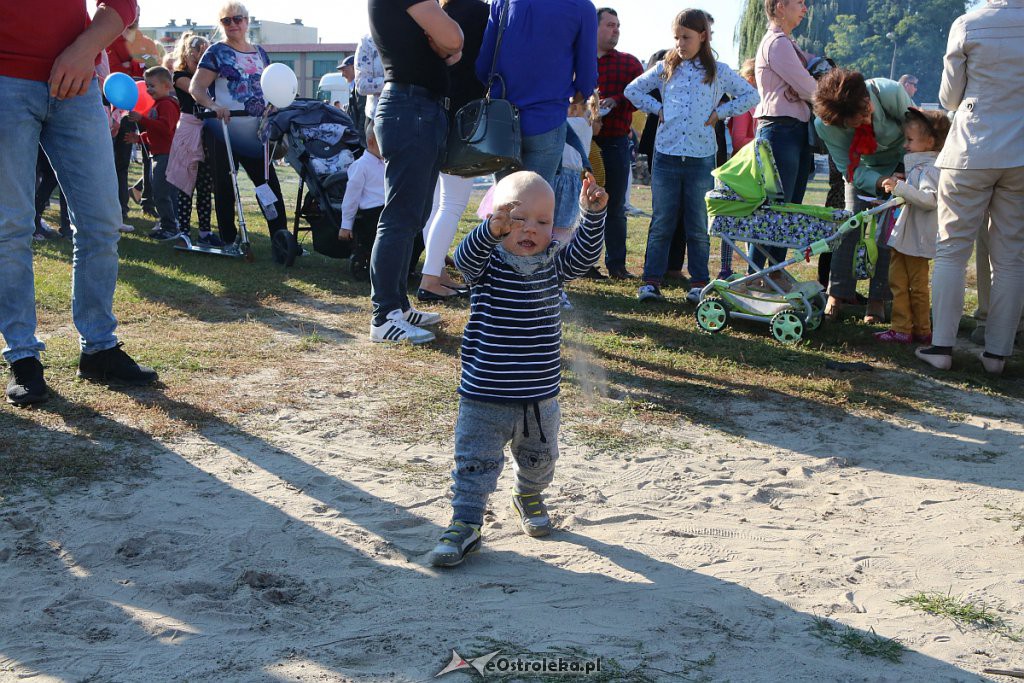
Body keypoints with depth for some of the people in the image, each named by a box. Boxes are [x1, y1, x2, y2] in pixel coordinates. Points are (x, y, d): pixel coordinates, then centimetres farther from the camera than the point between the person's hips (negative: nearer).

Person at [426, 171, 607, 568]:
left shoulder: (552, 265, 1)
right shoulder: (487, 264, -12)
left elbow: (584, 255, -10)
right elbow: (466, 256, -32)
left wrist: (594, 214, -25)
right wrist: (493, 230, -52)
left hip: (541, 395, 4)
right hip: (484, 398, -4)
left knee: (539, 460, 23)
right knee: (474, 463, 1)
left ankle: (529, 498, 50)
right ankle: (465, 526, 12)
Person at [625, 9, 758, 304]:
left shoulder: (718, 71, 5)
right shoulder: (666, 68, 7)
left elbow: (751, 96, 11)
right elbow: (632, 90, 13)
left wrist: (720, 113, 1)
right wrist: (657, 109, 2)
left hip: (701, 158, 0)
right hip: (666, 155, 1)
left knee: (698, 226, 6)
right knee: (661, 223, 3)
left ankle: (699, 283, 13)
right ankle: (651, 281, 7)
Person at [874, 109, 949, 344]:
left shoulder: (930, 168, -16)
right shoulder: (916, 164, 15)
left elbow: (930, 199, -29)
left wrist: (901, 188, -30)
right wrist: (898, 185, 14)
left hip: (918, 238, -10)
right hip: (902, 234, 10)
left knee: (917, 286, 1)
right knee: (898, 282, 10)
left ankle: (922, 331, 10)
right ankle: (901, 329, 14)